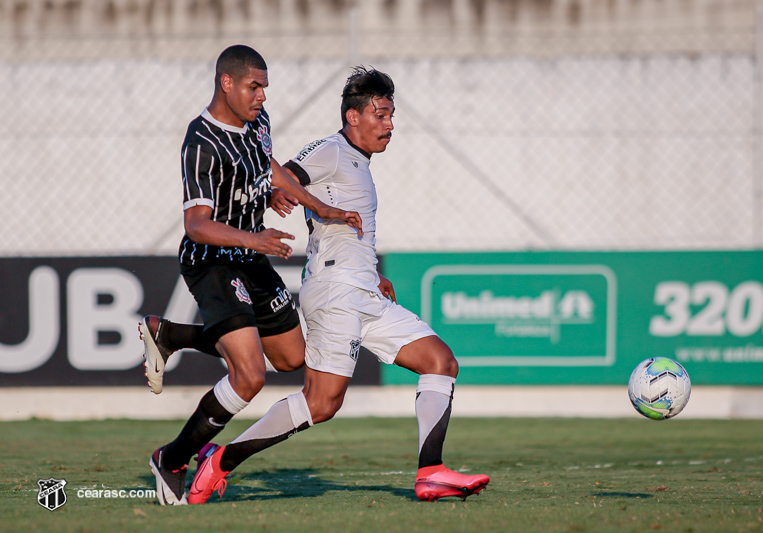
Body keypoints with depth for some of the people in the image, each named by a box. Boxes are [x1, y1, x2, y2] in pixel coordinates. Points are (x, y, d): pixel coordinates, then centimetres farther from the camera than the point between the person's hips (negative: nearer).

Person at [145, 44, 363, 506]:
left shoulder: (256, 121, 3)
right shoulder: (203, 146, -24)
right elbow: (197, 223, -32)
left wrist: (324, 209, 15)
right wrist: (253, 238, -47)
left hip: (251, 260, 9)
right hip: (212, 263, -9)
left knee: (291, 358, 21)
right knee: (249, 376, -22)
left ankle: (166, 333, 30)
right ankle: (173, 460, -4)